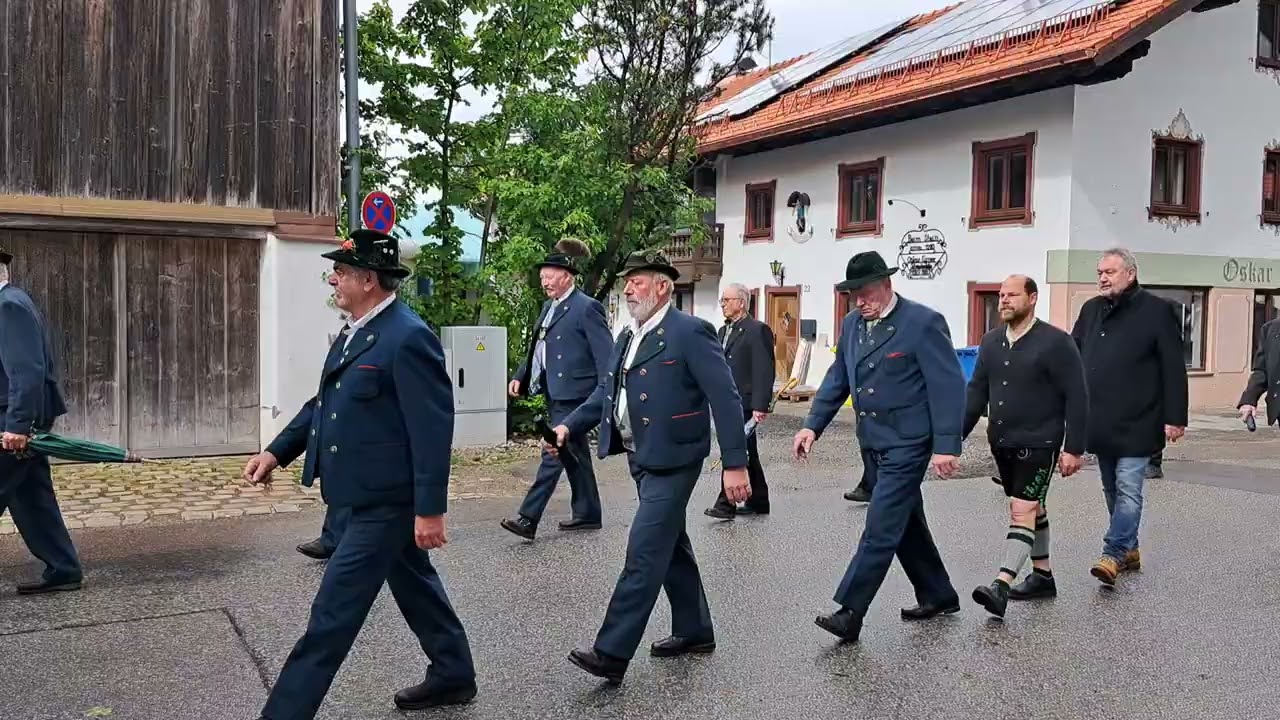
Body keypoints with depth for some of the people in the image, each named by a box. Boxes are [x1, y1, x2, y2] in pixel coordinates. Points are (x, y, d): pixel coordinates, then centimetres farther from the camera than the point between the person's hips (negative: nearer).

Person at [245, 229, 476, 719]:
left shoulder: (409, 338, -21)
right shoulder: (355, 332, 9)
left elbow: (433, 430, -23)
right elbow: (325, 402, 17)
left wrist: (430, 509, -22)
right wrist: (278, 451, 8)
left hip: (386, 500, -10)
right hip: (373, 495, 10)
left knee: (334, 610, -3)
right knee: (414, 586, 22)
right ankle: (453, 677, 38)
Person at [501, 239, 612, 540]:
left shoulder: (587, 307, -10)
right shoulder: (549, 306, 15)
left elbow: (605, 354, -13)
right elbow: (537, 347, 19)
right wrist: (520, 377, 6)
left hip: (573, 394, -9)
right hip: (556, 393, 9)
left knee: (554, 453, -9)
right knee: (575, 454, 14)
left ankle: (528, 519, -9)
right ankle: (587, 515, 24)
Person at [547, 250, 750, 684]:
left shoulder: (690, 333, -13)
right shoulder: (628, 337, 13)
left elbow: (726, 400, -16)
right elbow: (606, 393, 12)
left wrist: (735, 464, -20)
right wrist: (569, 426, -3)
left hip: (671, 463, -9)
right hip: (641, 460, 9)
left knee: (644, 555, -8)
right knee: (671, 548, 18)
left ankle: (611, 653, -5)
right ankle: (695, 631, 32)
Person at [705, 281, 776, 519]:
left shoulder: (757, 330, -10)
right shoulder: (723, 331, 16)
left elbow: (764, 371, -15)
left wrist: (760, 406, -20)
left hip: (743, 404, -9)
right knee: (746, 453, 14)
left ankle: (726, 504, -7)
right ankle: (757, 502, 23)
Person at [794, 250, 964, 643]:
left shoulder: (923, 323, -13)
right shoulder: (852, 324, 9)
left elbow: (949, 387, -14)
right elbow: (837, 379, 13)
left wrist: (947, 446, -19)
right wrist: (812, 425, 2)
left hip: (906, 444, -8)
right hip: (872, 443, 8)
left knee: (881, 528, -9)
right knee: (905, 523, 17)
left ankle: (850, 612, -7)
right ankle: (938, 595, 33)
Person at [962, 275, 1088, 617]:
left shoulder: (1056, 342, -11)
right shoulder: (991, 342, 8)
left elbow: (1076, 397, -12)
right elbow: (977, 392, 10)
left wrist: (1073, 448, -15)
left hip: (1038, 444, -7)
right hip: (1002, 443, 7)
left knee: (1022, 511, -12)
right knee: (1032, 508, 18)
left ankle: (1001, 585, -17)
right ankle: (1042, 576, 29)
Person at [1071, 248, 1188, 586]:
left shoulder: (1156, 311, -5)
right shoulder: (1091, 310, 11)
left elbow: (1173, 368, -7)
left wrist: (1175, 417, -10)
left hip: (1136, 422, -6)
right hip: (1101, 421, 6)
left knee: (1128, 489, -8)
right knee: (1112, 490, 13)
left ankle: (1114, 553, -7)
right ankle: (1129, 549, 24)